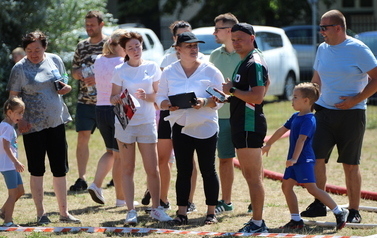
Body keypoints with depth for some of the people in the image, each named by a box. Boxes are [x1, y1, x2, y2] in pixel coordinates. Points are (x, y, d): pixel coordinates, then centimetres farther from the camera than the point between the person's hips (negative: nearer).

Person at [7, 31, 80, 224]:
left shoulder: (55, 61, 4)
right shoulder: (20, 68, -7)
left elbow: (64, 84, 17)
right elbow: (13, 97, -5)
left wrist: (66, 88, -6)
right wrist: (20, 120, -16)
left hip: (56, 121, 3)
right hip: (33, 125, -3)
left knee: (60, 169, 7)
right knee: (37, 170, 3)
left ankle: (64, 212, 15)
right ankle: (40, 212, 12)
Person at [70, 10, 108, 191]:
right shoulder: (81, 46, 12)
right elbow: (74, 71, 19)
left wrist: (99, 79, -20)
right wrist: (78, 73, -5)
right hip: (85, 101, 4)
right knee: (82, 138, -4)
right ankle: (81, 179, -4)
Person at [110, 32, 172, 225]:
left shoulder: (152, 68, 4)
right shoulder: (120, 70, 1)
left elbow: (158, 94, 6)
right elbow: (113, 97, 1)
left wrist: (147, 96, -15)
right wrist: (117, 98, -21)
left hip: (147, 122, 1)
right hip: (125, 122, -1)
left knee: (152, 169, 0)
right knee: (127, 169, 2)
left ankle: (156, 208, 12)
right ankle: (131, 211, 5)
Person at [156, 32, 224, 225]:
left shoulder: (210, 71, -1)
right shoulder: (169, 72, 6)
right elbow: (160, 98, 8)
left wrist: (205, 102, -21)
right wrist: (168, 105, -14)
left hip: (205, 127, -2)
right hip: (180, 127, 2)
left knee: (208, 170, 2)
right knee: (183, 171, 5)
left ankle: (211, 212, 9)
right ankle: (181, 212, 9)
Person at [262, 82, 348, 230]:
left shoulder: (309, 120, -16)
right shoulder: (295, 117, 13)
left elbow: (301, 139, -26)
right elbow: (282, 130, 25)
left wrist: (295, 158, -34)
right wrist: (269, 144, 34)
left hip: (304, 160, -10)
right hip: (294, 160, 10)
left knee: (312, 188, -13)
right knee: (286, 186, 8)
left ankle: (339, 213, -9)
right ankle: (296, 220, 14)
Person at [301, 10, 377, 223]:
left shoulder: (358, 49, -9)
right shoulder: (323, 49, 10)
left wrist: (356, 100, -16)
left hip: (351, 114, -5)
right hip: (325, 111, 5)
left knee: (351, 164, 1)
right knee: (316, 157, -6)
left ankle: (354, 211, 9)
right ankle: (319, 204, 4)